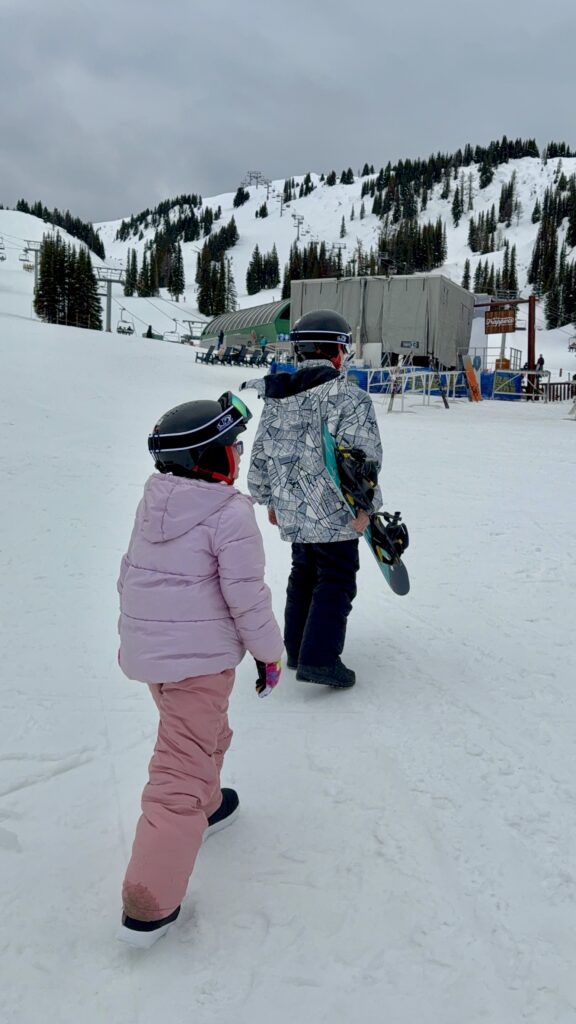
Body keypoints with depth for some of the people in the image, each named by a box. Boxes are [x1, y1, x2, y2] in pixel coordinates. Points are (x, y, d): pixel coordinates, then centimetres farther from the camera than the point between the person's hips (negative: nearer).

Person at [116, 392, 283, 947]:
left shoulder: (152, 503, 6)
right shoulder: (231, 515, -18)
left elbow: (129, 574, 15)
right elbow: (246, 595, -17)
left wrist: (134, 633, 28)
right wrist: (269, 652, -2)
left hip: (147, 649, 8)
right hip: (200, 658, -8)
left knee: (206, 733, 30)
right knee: (182, 768, -1)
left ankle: (205, 807, 52)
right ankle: (148, 905, 3)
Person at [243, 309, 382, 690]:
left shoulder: (276, 398, 9)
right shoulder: (348, 396, -13)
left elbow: (261, 454, 13)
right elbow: (361, 455, -18)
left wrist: (268, 500, 22)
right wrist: (363, 506, -11)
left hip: (290, 511, 7)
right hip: (333, 513, -7)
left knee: (303, 576, 21)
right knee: (335, 582, 3)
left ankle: (297, 648, 30)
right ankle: (319, 658, 0)